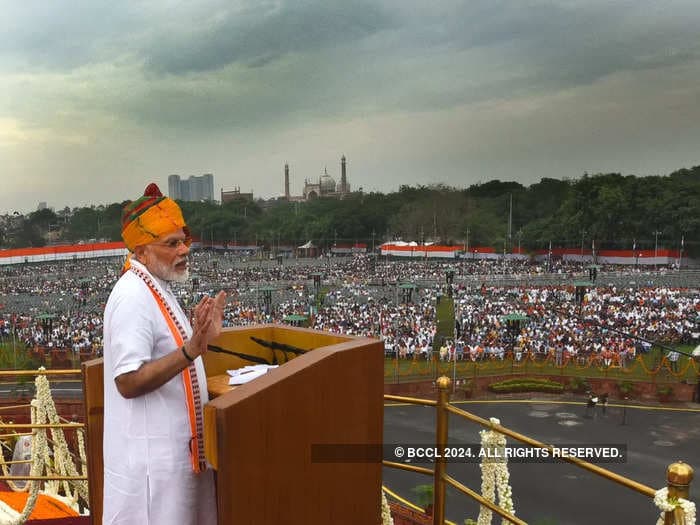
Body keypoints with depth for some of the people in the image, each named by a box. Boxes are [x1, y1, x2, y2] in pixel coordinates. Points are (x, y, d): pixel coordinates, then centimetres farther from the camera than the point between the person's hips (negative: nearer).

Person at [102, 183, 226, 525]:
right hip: (150, 457, -10)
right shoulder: (133, 297, -21)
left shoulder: (157, 289, 11)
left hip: (174, 447, 10)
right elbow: (128, 381, -27)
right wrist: (191, 351, -35)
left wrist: (202, 336, 13)